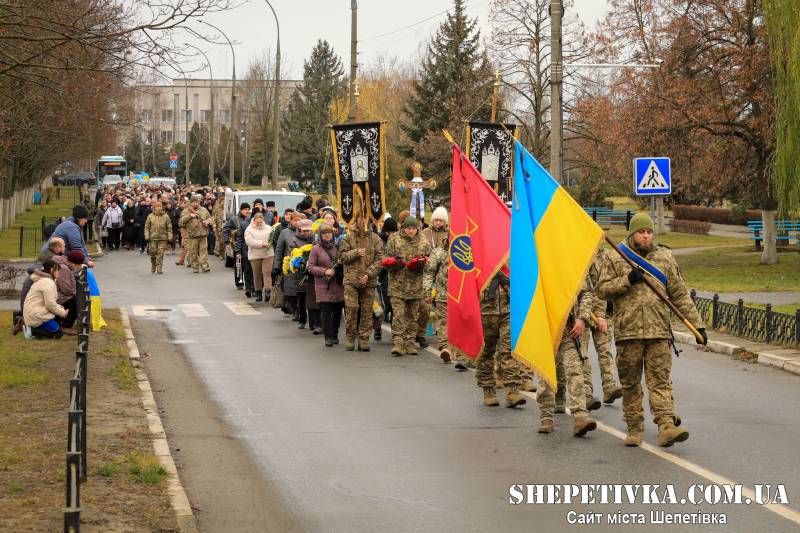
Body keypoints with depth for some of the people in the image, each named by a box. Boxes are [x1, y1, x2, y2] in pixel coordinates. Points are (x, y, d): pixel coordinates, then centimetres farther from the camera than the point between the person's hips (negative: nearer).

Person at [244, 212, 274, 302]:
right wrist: (261, 243, -20)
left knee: (267, 272, -11)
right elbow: (249, 241, -14)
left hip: (268, 254, 1)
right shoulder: (249, 230, 0)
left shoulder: (268, 228, 10)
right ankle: (258, 293, 18)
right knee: (257, 274, 7)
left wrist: (269, 244, -11)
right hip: (255, 255, -1)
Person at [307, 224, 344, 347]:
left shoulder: (337, 247, 9)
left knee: (338, 311, 6)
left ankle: (335, 335, 20)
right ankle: (328, 337, 0)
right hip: (323, 286, -3)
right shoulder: (316, 249, 1)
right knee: (326, 311, -7)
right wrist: (325, 271, -15)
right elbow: (310, 267, -2)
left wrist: (340, 270, -4)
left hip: (338, 285, 3)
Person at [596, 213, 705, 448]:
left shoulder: (665, 258, 11)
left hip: (659, 331, 0)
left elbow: (680, 294, 11)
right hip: (627, 331, 0)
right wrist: (627, 280, -13)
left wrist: (697, 324, 7)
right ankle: (635, 428, 16)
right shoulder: (615, 258, 6)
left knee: (660, 380, -7)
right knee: (630, 382, 6)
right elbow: (602, 289, 1)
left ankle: (666, 427, -15)